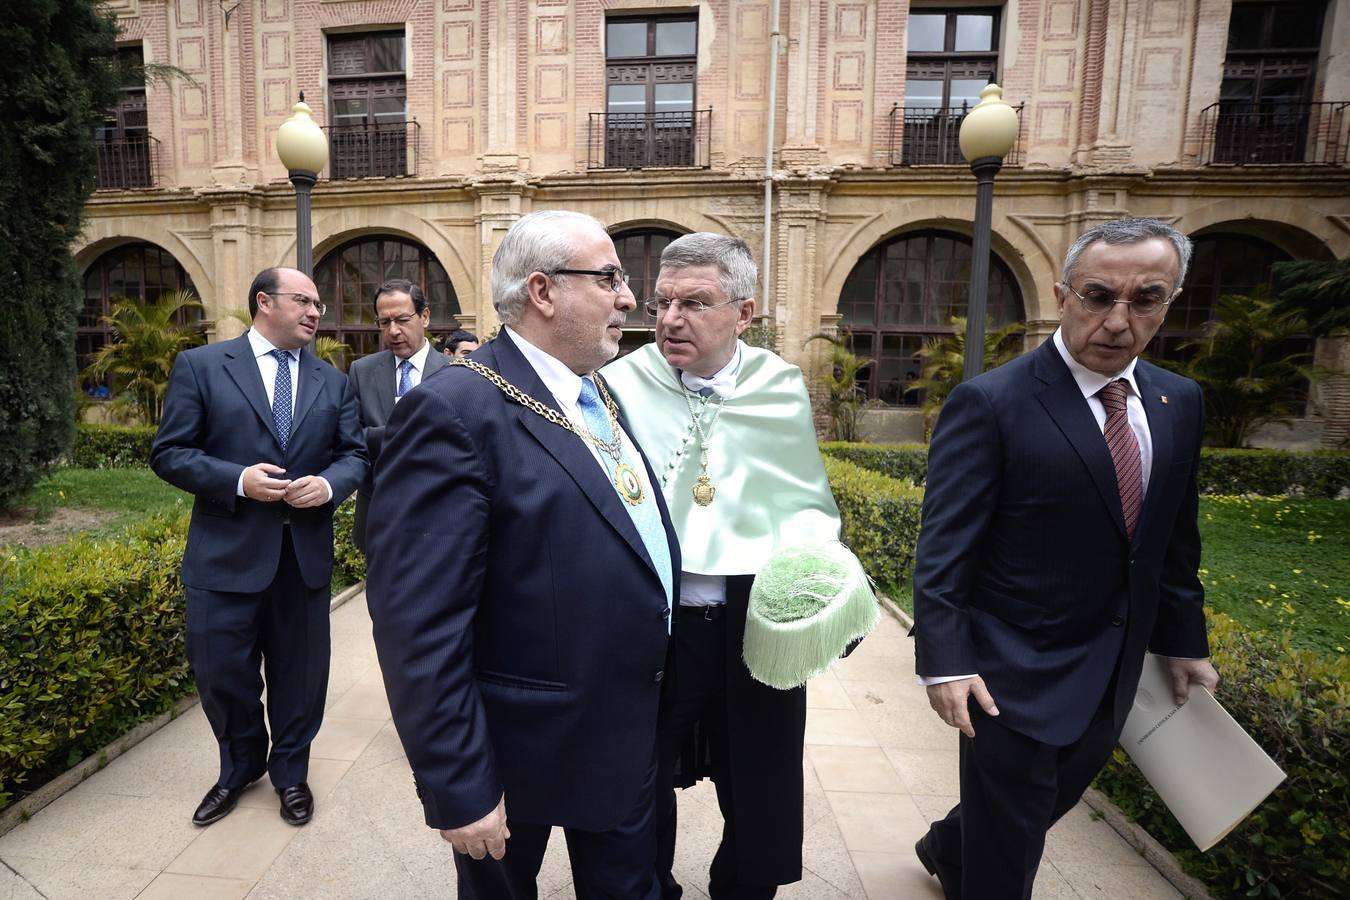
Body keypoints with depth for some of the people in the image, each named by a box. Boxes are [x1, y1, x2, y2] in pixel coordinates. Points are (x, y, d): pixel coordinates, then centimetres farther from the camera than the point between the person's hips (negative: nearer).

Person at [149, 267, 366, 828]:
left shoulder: (332, 381, 8)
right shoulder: (200, 366, -1)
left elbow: (356, 454, 5)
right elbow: (168, 453, -4)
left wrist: (328, 484, -16)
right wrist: (237, 480, -19)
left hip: (306, 552, 2)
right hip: (227, 552, -2)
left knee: (300, 672, 13)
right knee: (220, 672, 11)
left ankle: (290, 771, 37)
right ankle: (240, 767, 39)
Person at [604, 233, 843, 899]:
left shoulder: (782, 390, -1)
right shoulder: (619, 386, -7)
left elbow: (809, 505, 7)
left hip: (760, 628, 2)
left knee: (762, 800, 20)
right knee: (641, 801, 20)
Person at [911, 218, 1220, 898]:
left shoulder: (1180, 403, 2)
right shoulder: (989, 402, -18)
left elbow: (1174, 539, 10)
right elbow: (945, 547, -19)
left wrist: (1183, 641, 14)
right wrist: (945, 662, -22)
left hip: (1114, 676, 7)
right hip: (1014, 675, -7)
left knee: (1050, 803, 26)